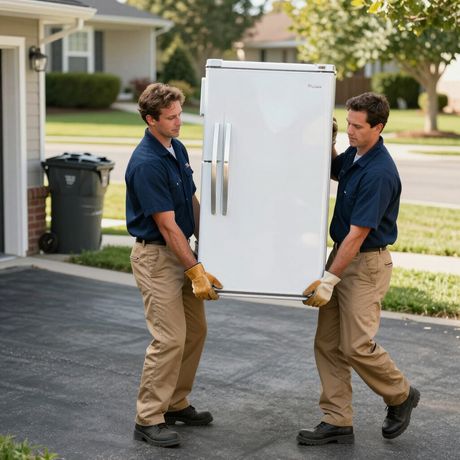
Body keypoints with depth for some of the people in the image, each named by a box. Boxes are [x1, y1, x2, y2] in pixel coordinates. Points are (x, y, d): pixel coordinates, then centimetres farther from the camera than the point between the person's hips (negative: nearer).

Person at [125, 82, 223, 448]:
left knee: (195, 330, 13)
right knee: (170, 338, -9)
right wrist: (196, 270, -21)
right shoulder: (146, 164, -23)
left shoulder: (178, 149, 6)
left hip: (182, 251, 9)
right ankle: (149, 419, 1)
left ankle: (176, 404, 25)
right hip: (156, 256, -9)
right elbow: (167, 225, -23)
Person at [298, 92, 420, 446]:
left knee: (357, 345, -6)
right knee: (328, 344, 6)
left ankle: (401, 396, 20)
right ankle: (337, 423, 12)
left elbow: (358, 234, -24)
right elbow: (332, 169, 29)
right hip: (341, 255, 9)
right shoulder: (354, 155, 4)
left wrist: (330, 279, -23)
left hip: (367, 263, -9)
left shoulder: (379, 173, -23)